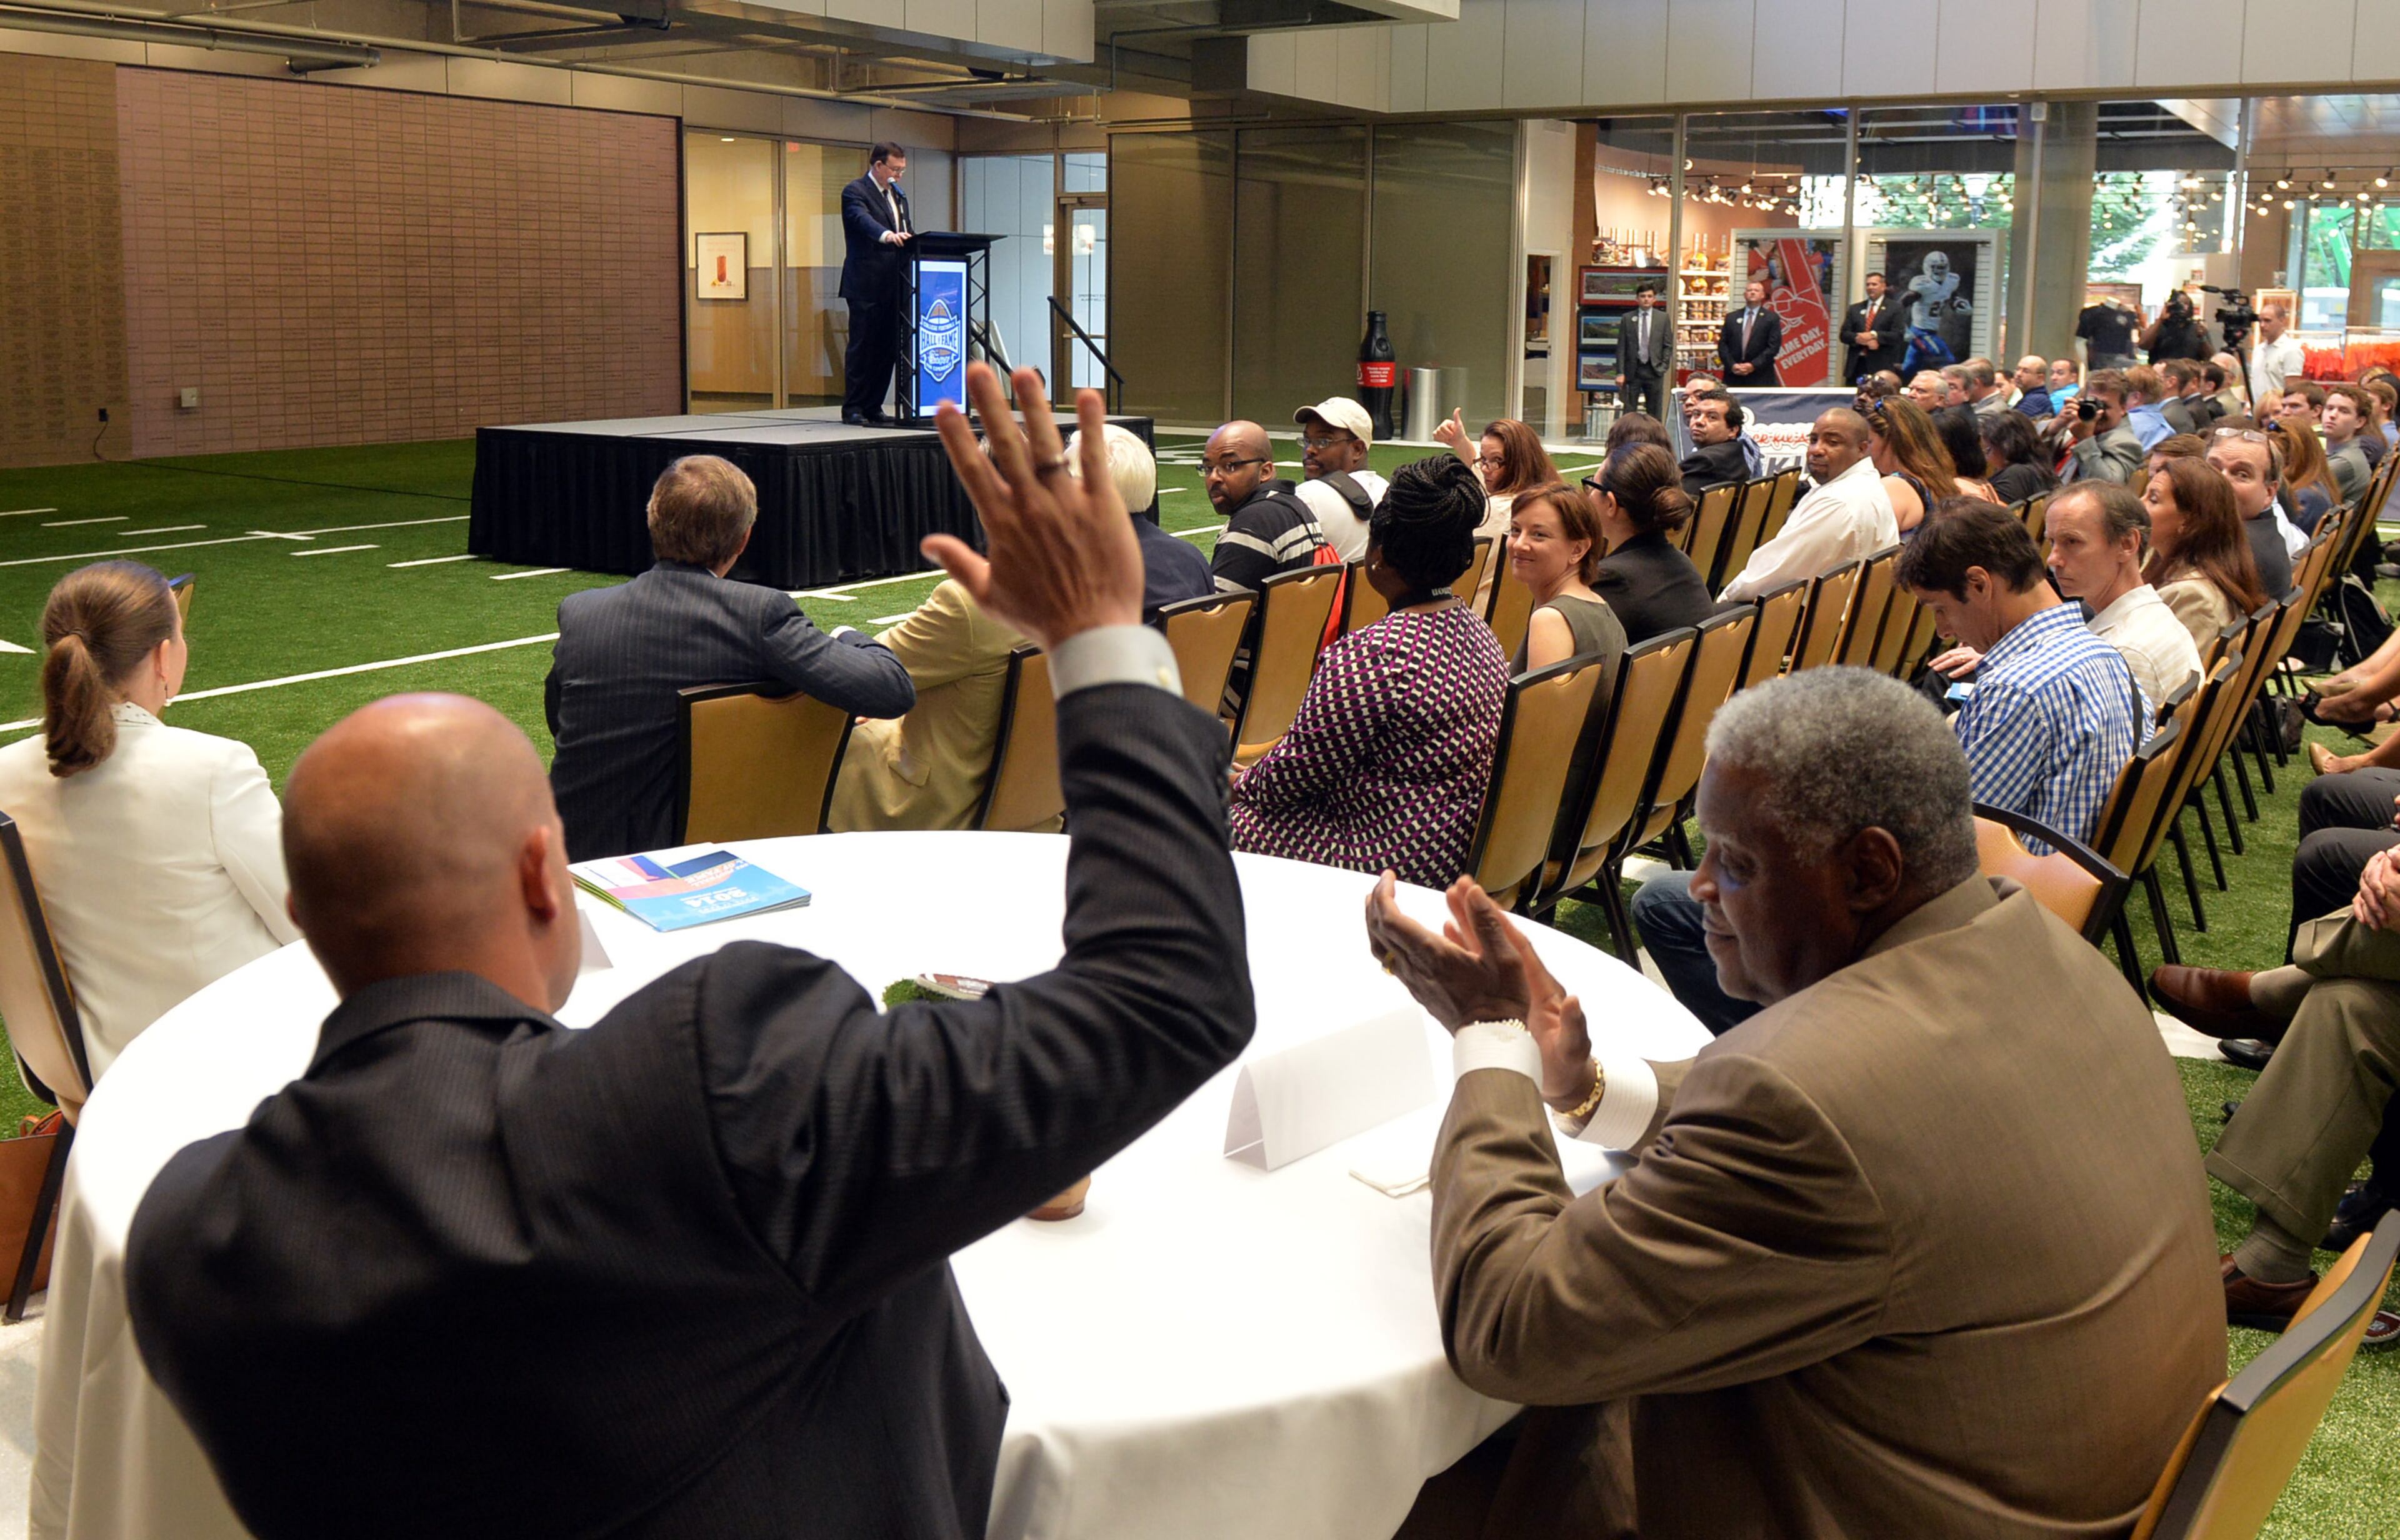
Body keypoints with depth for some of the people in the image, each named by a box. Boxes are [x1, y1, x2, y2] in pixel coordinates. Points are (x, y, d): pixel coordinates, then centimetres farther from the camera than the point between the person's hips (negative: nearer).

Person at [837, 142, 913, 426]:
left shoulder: (898, 196, 20)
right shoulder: (855, 193, -5)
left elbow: (908, 233, 18)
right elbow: (864, 221, -25)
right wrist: (887, 235, -42)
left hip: (892, 285, 8)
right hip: (865, 286, -8)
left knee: (887, 349, 6)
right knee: (861, 347, -5)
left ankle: (873, 407, 12)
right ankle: (852, 408, 0)